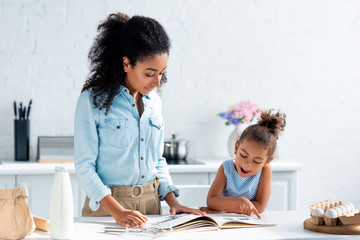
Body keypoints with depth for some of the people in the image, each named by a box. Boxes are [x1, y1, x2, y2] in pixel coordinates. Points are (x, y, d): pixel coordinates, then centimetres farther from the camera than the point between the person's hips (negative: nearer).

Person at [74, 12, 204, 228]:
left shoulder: (154, 102, 7)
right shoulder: (93, 100, -10)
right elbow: (85, 166, -12)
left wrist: (172, 202, 2)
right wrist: (117, 212, -21)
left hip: (151, 202, 5)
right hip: (107, 205, -4)